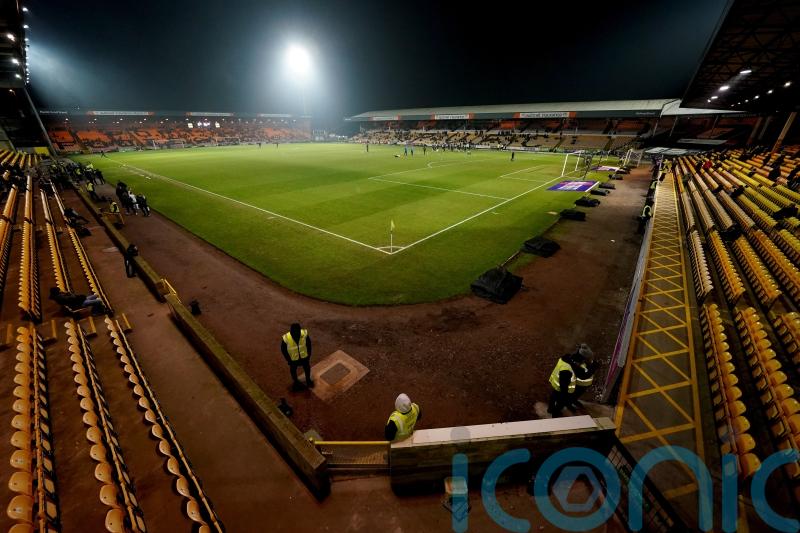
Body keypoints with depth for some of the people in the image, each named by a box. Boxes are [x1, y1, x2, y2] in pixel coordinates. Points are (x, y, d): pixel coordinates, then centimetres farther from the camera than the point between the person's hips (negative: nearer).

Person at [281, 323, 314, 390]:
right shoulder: (286, 338, -34)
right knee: (293, 370, 25)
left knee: (307, 368, 24)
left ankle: (308, 380, 54)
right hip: (293, 358, -1)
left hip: (304, 356, 1)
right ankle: (295, 381, 55)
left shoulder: (304, 334, -31)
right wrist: (289, 360, -8)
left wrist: (309, 355, -4)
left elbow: (308, 344, -11)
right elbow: (283, 349, -14)